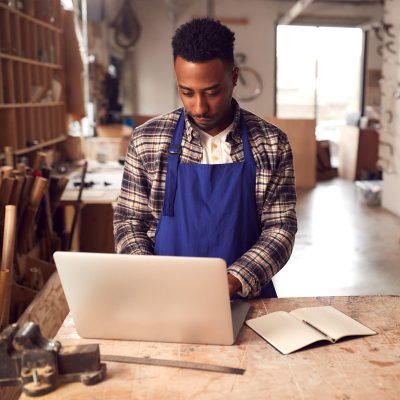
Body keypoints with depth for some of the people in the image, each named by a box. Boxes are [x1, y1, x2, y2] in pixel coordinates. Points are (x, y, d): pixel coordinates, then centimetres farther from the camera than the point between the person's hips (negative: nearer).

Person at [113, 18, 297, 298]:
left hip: (245, 298, 1)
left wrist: (233, 281, -17)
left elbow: (280, 228, -2)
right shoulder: (146, 140, -1)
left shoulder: (271, 144, -2)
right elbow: (129, 221, 4)